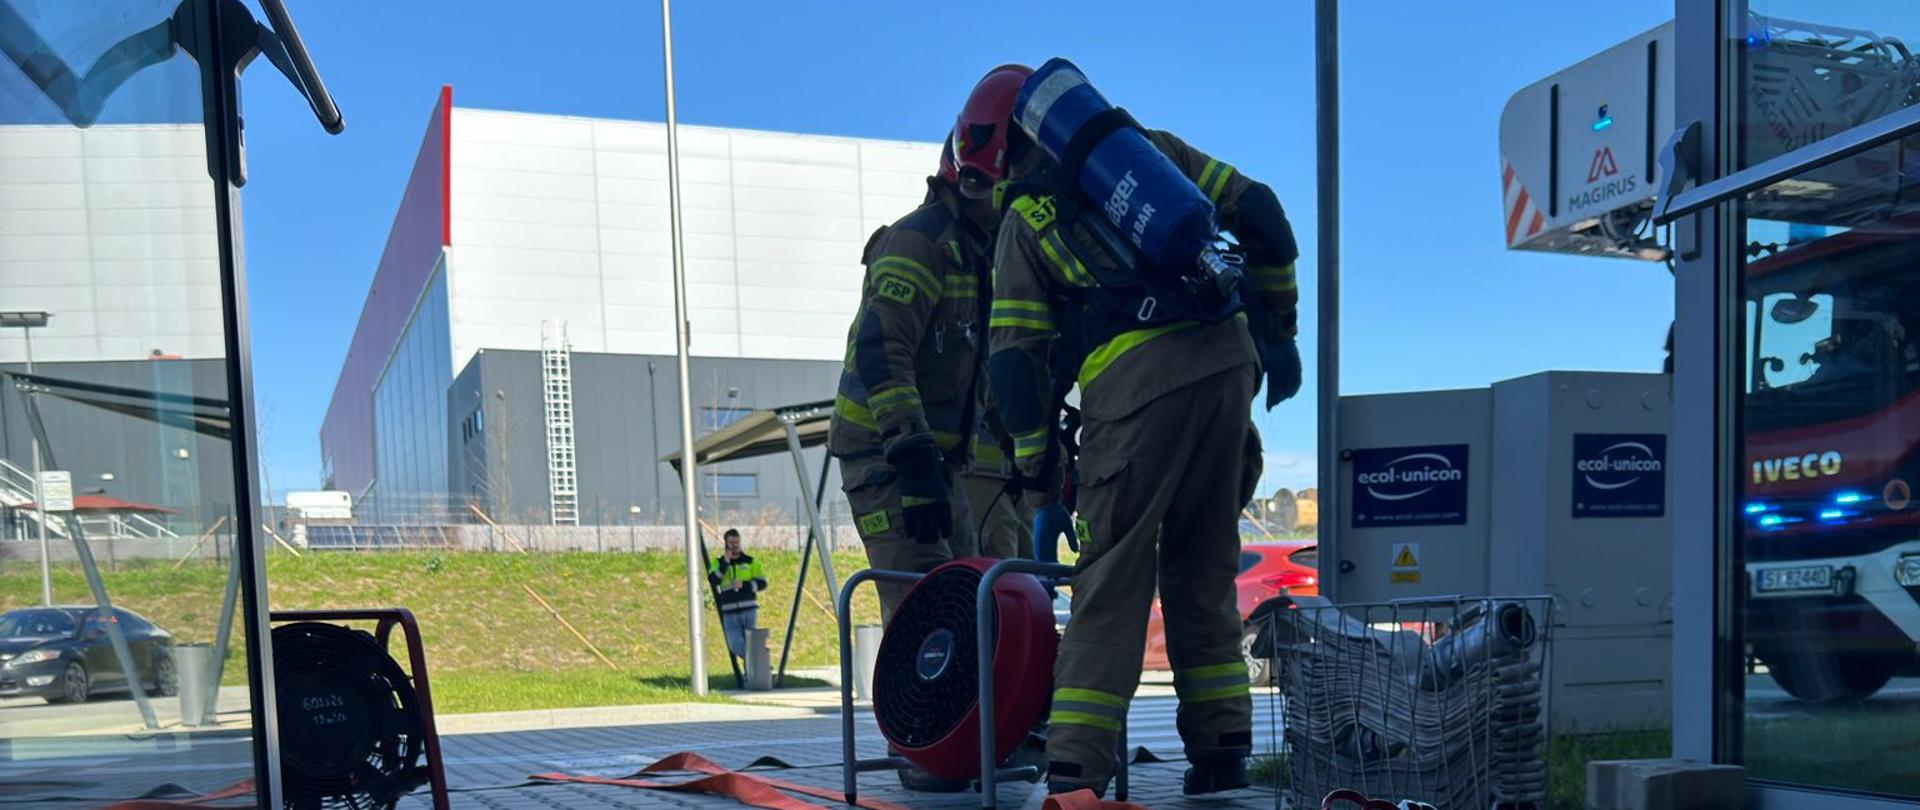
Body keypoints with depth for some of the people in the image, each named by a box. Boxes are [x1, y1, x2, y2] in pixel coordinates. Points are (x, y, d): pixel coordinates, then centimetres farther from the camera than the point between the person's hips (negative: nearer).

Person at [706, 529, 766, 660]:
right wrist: (725, 563, -17)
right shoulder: (718, 563, 7)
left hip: (749, 610, -1)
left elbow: (762, 583, 0)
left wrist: (744, 584, -14)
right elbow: (713, 580, -11)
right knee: (735, 645, -6)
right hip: (730, 613, 1)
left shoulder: (750, 561, 6)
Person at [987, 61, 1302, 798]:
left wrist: (1041, 488, 12)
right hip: (1226, 361, 3)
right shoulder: (1153, 148, 22)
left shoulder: (1024, 219, 15)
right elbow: (1261, 217, 13)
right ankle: (1222, 749, 18)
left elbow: (1016, 363, 8)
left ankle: (1075, 768, -1)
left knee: (1112, 578, 3)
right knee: (1204, 571, 16)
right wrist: (1277, 331, 20)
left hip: (1131, 382, -3)